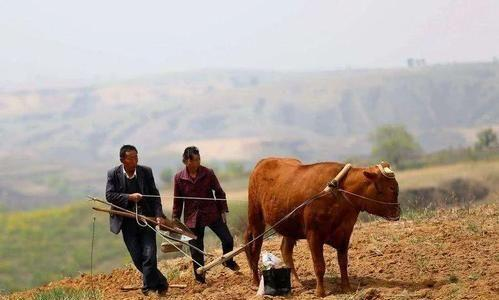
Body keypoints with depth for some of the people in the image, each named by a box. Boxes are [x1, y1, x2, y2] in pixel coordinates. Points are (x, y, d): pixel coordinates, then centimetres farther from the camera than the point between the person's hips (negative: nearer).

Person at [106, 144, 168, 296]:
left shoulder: (146, 171, -1)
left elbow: (154, 195, 1)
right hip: (128, 222, 0)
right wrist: (129, 197, -21)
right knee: (137, 259, 1)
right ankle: (160, 283, 18)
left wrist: (159, 215, -11)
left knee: (149, 256, -9)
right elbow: (109, 195, -10)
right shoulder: (113, 174, -3)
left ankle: (148, 288, -1)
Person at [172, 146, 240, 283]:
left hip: (212, 213, 0)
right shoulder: (179, 178, -5)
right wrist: (175, 219, 5)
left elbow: (219, 193, 5)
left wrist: (223, 210, 2)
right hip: (192, 218, 0)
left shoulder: (208, 173, -5)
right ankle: (200, 279, 17)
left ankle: (228, 261, 27)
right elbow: (177, 200, 4)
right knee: (196, 250, 2)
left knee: (228, 240, -5)